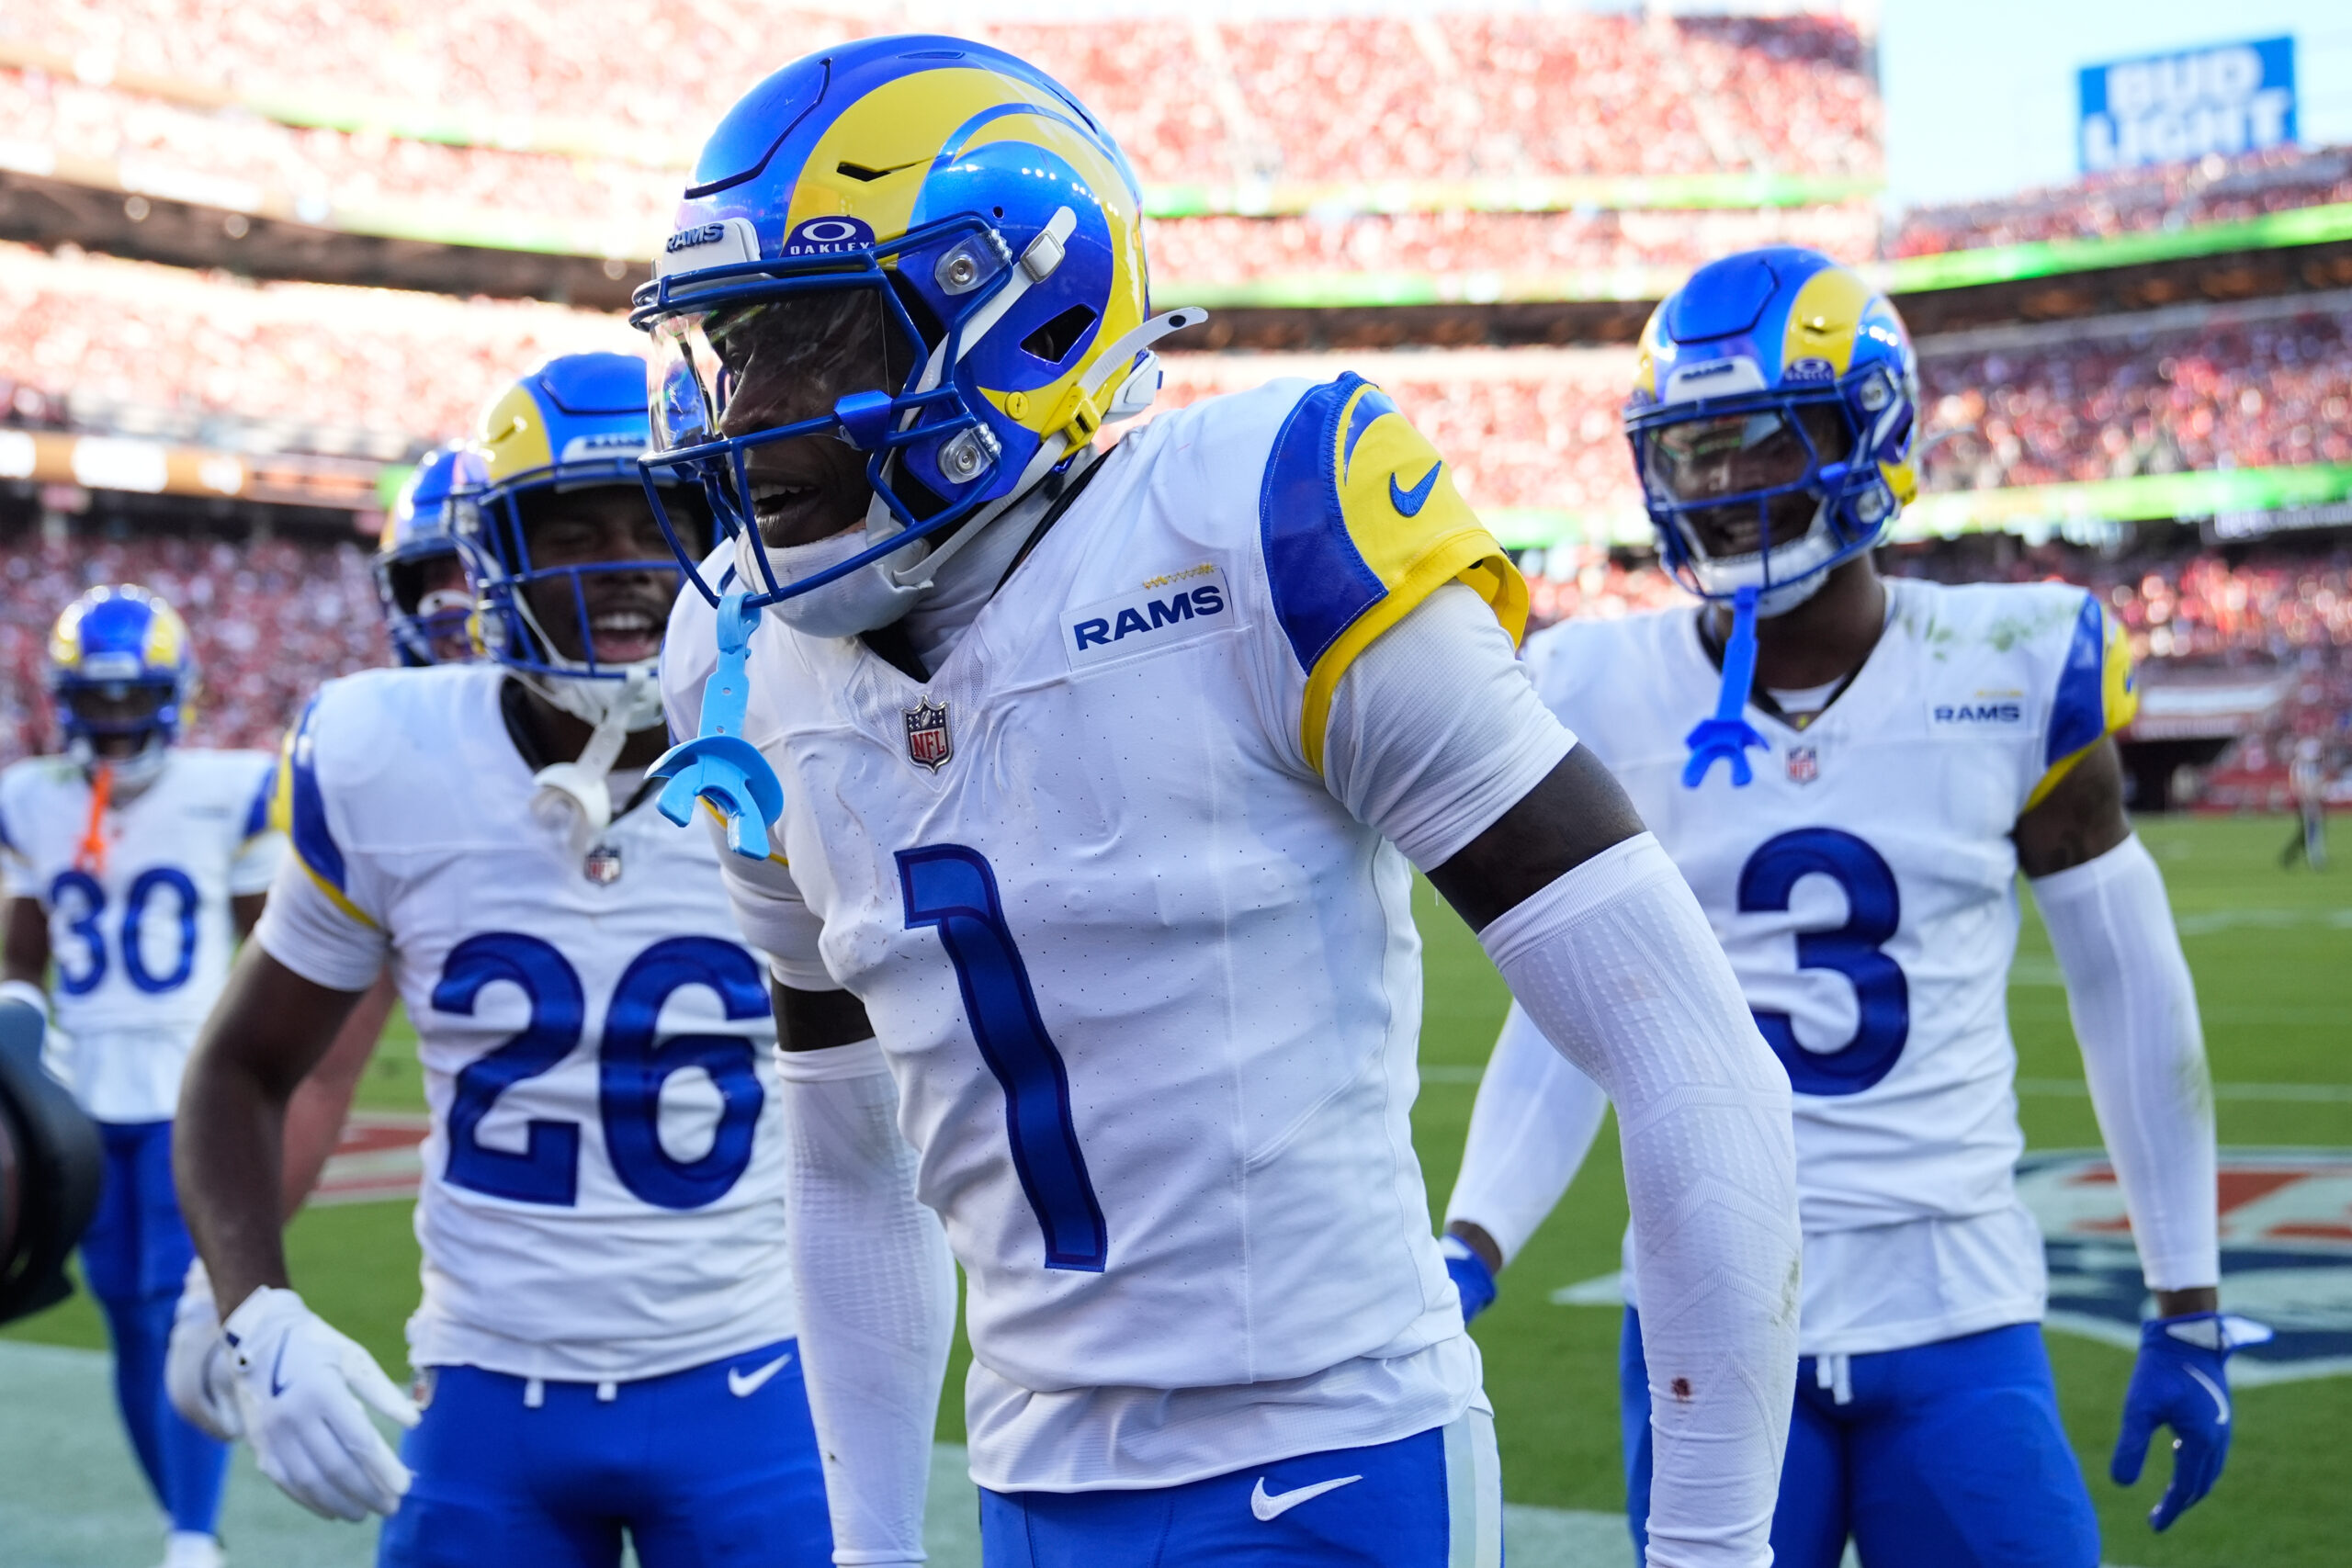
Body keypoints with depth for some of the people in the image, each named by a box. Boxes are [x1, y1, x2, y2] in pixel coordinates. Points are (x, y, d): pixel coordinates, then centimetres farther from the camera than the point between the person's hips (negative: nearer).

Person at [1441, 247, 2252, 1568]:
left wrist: (2190, 1312, 8)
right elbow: (1566, 1024, 4)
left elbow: (2131, 992, 5)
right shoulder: (1606, 700, -1)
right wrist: (1467, 1254, -10)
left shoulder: (2014, 671, -2)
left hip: (1960, 1325, 0)